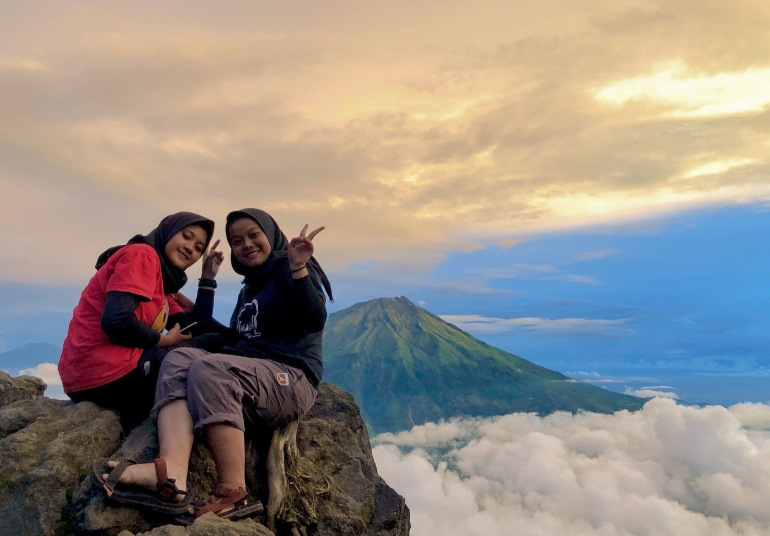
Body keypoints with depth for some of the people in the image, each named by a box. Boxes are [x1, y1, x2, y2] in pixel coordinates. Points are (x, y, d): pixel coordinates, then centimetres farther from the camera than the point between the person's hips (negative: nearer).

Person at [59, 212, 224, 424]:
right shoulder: (142, 254, -8)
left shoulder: (162, 284, 20)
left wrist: (208, 278, 11)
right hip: (109, 372, -9)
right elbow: (116, 321, -23)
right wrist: (164, 340, -7)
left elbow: (196, 330, 9)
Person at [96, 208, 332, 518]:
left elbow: (315, 322, -17)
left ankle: (233, 492, -28)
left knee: (209, 370, -30)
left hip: (292, 379, -8)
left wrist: (299, 270, -32)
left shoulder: (288, 269, 0)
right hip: (251, 373, 8)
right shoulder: (250, 288, 26)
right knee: (179, 359, -15)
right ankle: (171, 473, -38)